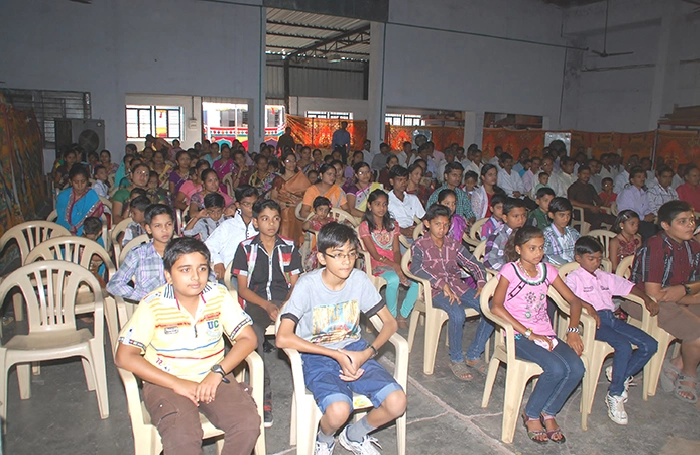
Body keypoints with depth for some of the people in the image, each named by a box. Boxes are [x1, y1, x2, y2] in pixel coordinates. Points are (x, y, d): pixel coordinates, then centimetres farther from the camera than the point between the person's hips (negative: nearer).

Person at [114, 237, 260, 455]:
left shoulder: (219, 295, -4)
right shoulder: (153, 305, -10)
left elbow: (247, 338, -3)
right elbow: (124, 356, -12)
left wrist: (217, 372, -18)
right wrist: (176, 383, -18)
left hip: (214, 378, 3)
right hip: (166, 382, -2)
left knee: (248, 423, -20)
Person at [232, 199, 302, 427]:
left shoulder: (289, 247, 13)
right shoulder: (246, 248, 8)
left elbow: (296, 285, 9)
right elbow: (243, 289, 4)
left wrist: (284, 306, -12)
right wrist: (266, 305, -14)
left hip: (285, 302, 2)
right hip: (256, 302, -1)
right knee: (252, 334, -34)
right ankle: (263, 397, -29)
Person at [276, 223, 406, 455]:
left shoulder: (360, 279, -6)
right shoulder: (307, 285, -16)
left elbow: (390, 322, 1)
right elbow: (283, 338, -23)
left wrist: (366, 354, -17)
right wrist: (337, 354, -25)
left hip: (354, 350, 4)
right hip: (317, 357, -3)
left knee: (397, 403, -17)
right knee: (338, 411, -31)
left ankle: (354, 435, 15)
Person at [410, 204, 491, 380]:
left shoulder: (453, 244, 13)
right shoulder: (420, 246, -2)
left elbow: (474, 264, 12)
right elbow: (416, 268, -21)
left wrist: (482, 284, -8)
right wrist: (443, 284, -30)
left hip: (459, 286, 5)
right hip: (436, 291, -5)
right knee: (458, 314, -35)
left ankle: (474, 356, -2)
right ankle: (456, 360, -11)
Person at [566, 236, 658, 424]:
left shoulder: (605, 277, 25)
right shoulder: (574, 278, 3)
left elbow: (628, 287, 25)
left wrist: (647, 298, 8)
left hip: (610, 317, 8)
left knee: (650, 345, -6)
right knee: (624, 346, -28)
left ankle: (622, 377, 9)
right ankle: (614, 396, -13)